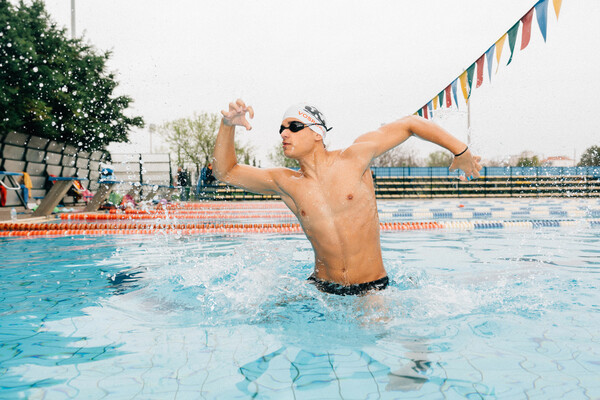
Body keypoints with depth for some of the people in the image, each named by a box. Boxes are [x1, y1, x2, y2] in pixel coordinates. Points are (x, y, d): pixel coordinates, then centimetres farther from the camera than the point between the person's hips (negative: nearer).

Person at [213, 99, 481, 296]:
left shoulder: (354, 158, -8)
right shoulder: (284, 182, 0)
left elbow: (410, 124, -1)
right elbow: (225, 172, 4)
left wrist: (460, 151, 0)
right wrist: (228, 125, -10)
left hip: (372, 289, -2)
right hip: (321, 289, 3)